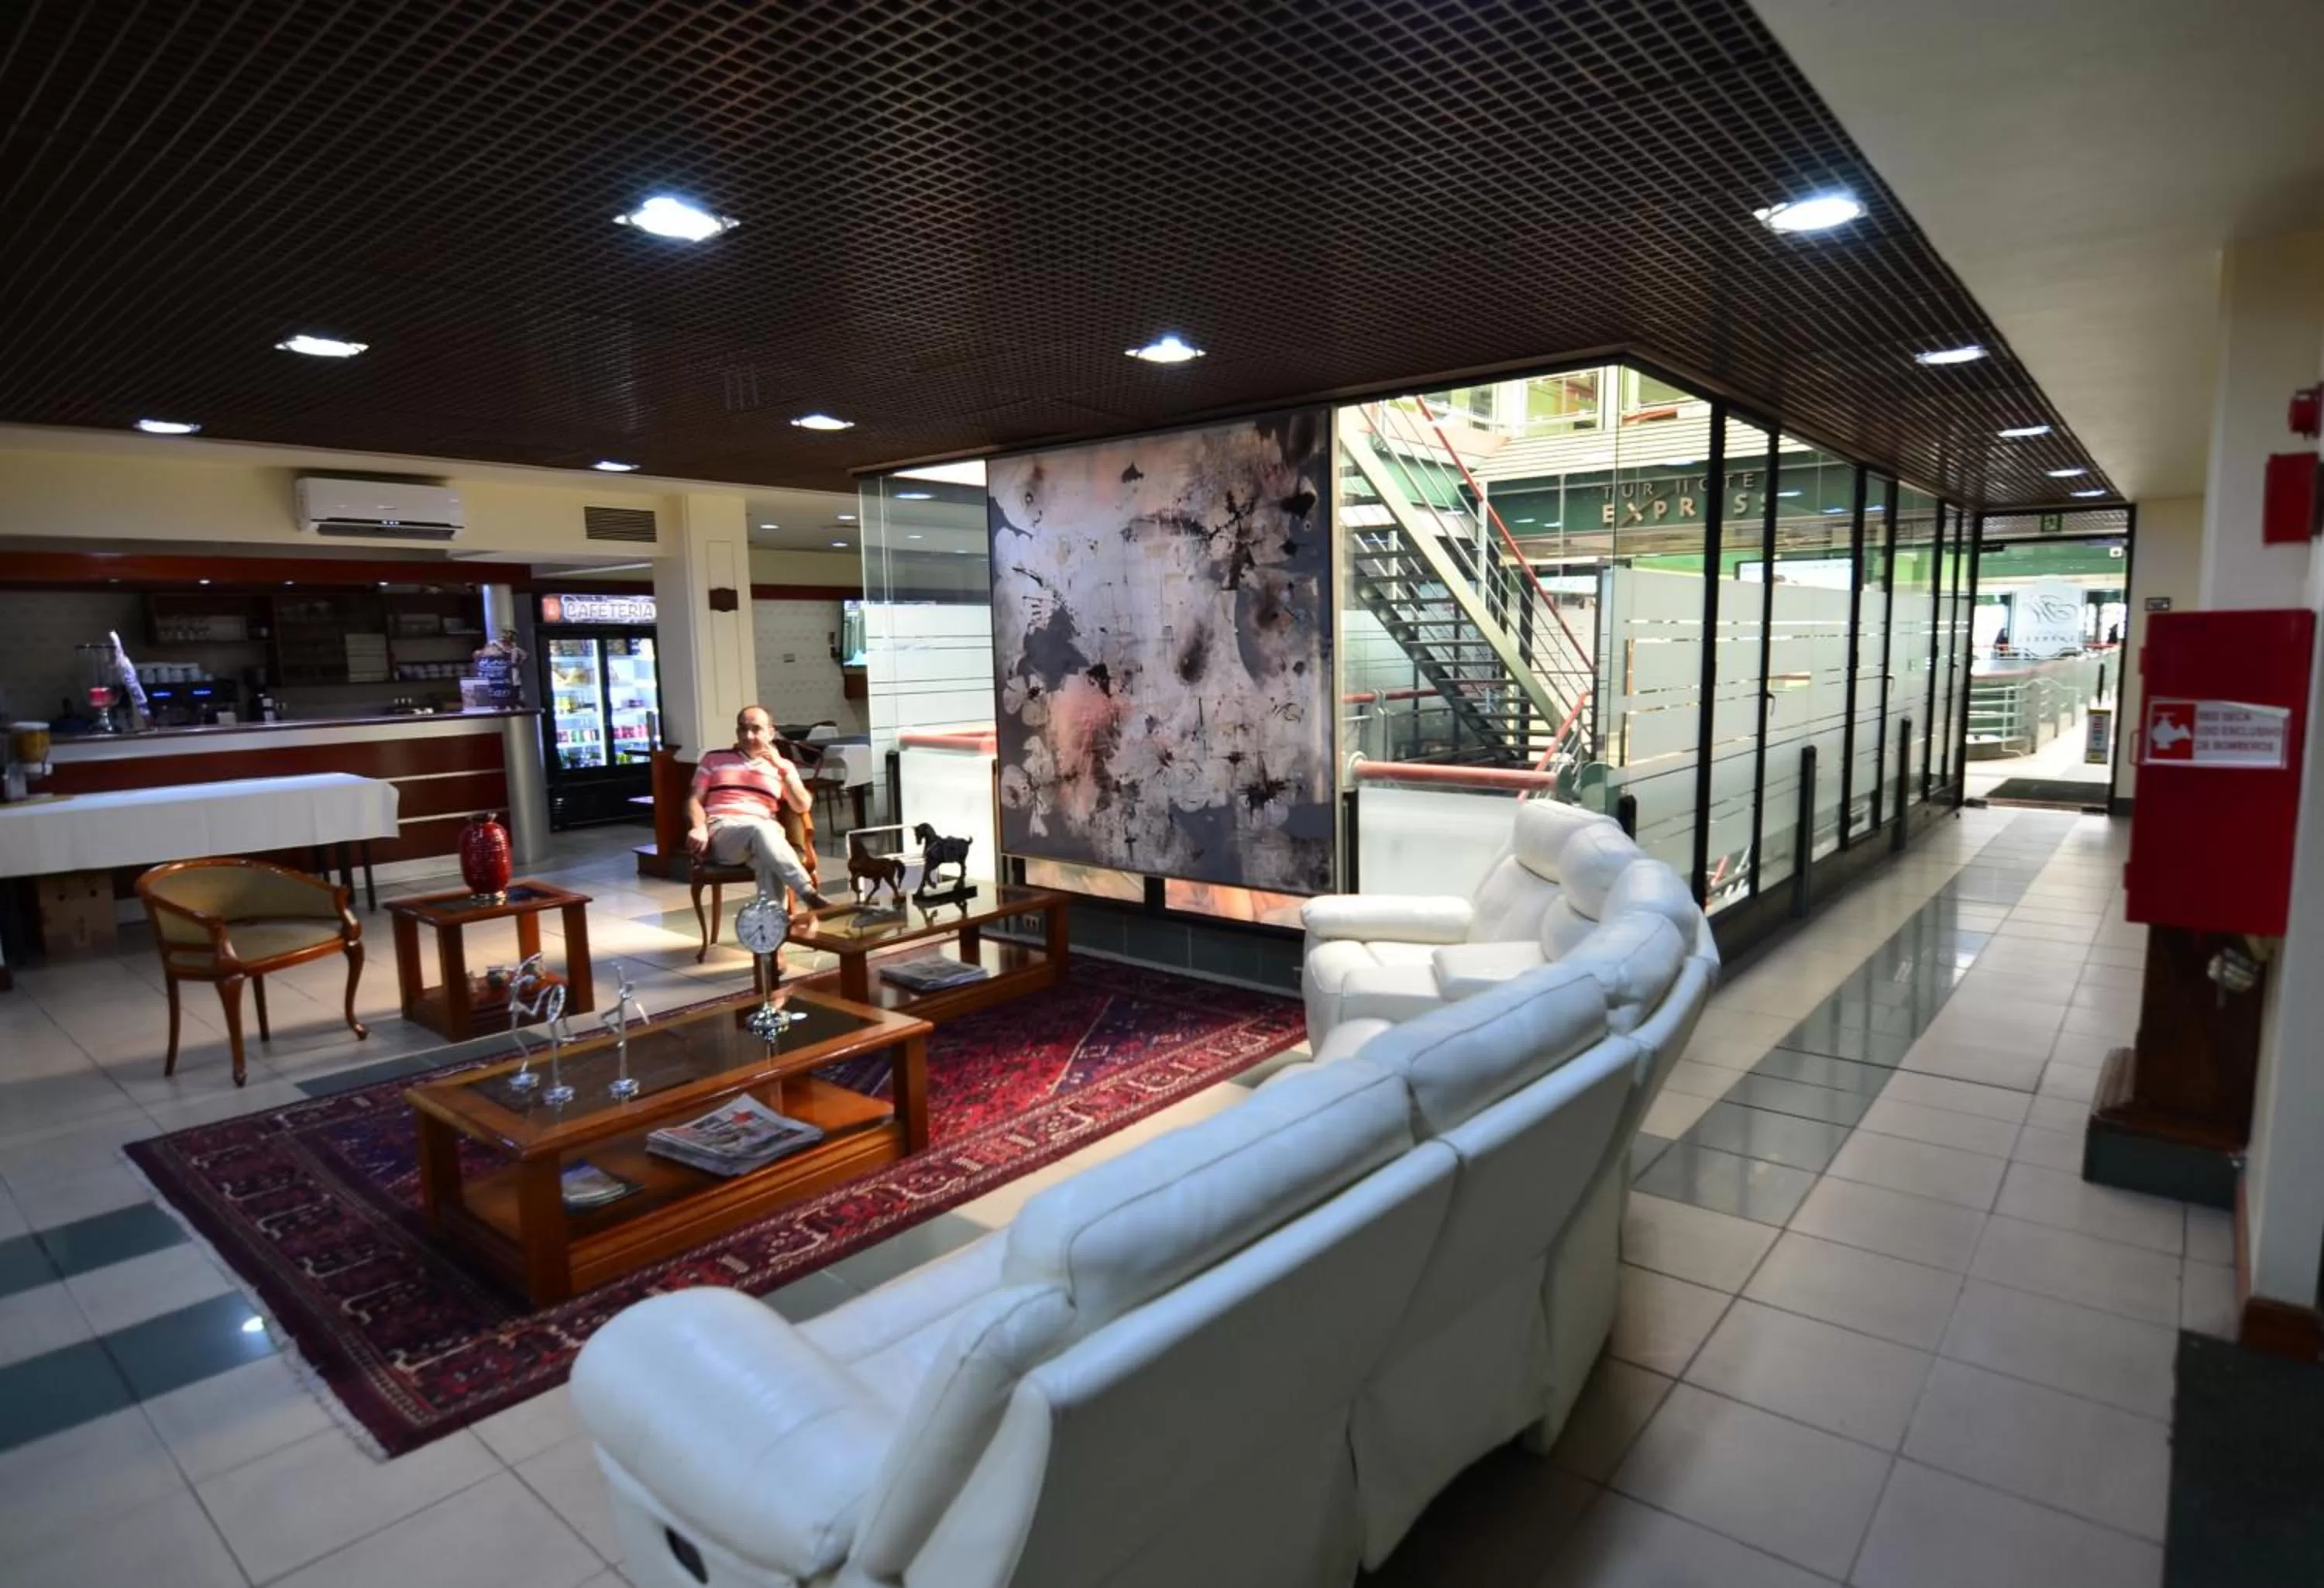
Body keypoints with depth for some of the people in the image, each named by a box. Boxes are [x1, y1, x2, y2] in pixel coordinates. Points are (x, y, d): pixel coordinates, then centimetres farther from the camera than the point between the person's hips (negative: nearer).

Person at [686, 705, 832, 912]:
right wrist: (700, 827, -8)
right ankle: (809, 895, -53)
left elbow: (802, 806, 8)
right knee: (761, 830, -39)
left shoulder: (782, 766, 22)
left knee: (770, 859, -40)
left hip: (764, 831, 2)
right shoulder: (714, 759, 23)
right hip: (722, 831, -1)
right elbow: (694, 800, 14)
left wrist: (783, 768, -1)